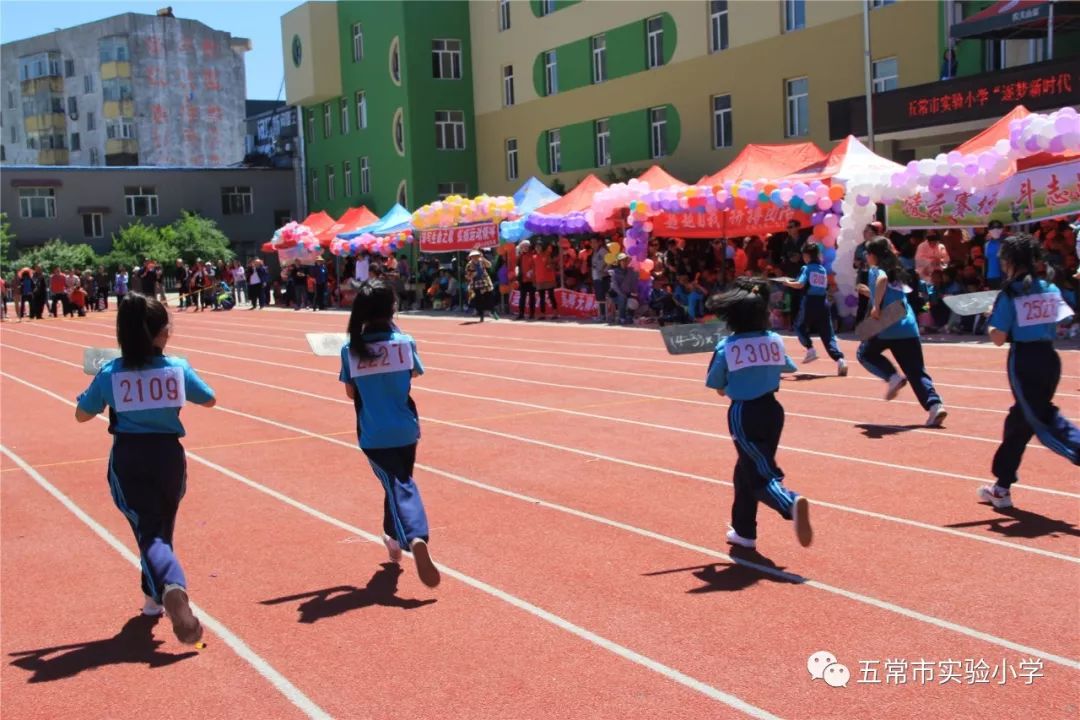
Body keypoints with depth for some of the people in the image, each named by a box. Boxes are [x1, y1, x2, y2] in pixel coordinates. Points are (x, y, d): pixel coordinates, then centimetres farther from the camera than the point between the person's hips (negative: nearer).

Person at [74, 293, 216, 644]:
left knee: (148, 532, -5)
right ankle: (155, 597, 33)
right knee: (162, 529, 21)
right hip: (168, 455, 1)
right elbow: (209, 400, 10)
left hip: (127, 458, -1)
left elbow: (82, 415, 5)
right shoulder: (177, 368, -6)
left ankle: (170, 588, -32)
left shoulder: (109, 373, -7)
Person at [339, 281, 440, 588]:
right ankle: (394, 538, 38)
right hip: (405, 429, 2)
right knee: (401, 482, 23)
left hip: (373, 435, -1)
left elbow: (351, 392, 1)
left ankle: (415, 538, -30)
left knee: (398, 487, -4)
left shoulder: (350, 350, -9)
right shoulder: (404, 342, -7)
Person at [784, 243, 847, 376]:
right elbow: (825, 287, 17)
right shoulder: (823, 269, 13)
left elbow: (800, 284, -15)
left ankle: (810, 349, 3)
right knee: (828, 334, 3)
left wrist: (788, 283, 2)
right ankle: (840, 359, -12)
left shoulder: (807, 268, -3)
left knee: (800, 326, 20)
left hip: (810, 302, -4)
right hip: (823, 302, 5)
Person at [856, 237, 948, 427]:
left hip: (888, 327, -6)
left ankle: (893, 377, -2)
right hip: (909, 327, 6)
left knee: (866, 353, 20)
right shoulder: (894, 273, 23)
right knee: (916, 372, 6)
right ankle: (935, 404, -13)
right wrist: (871, 294, 38)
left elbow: (882, 279, -25)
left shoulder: (875, 270, 1)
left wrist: (876, 306, -22)